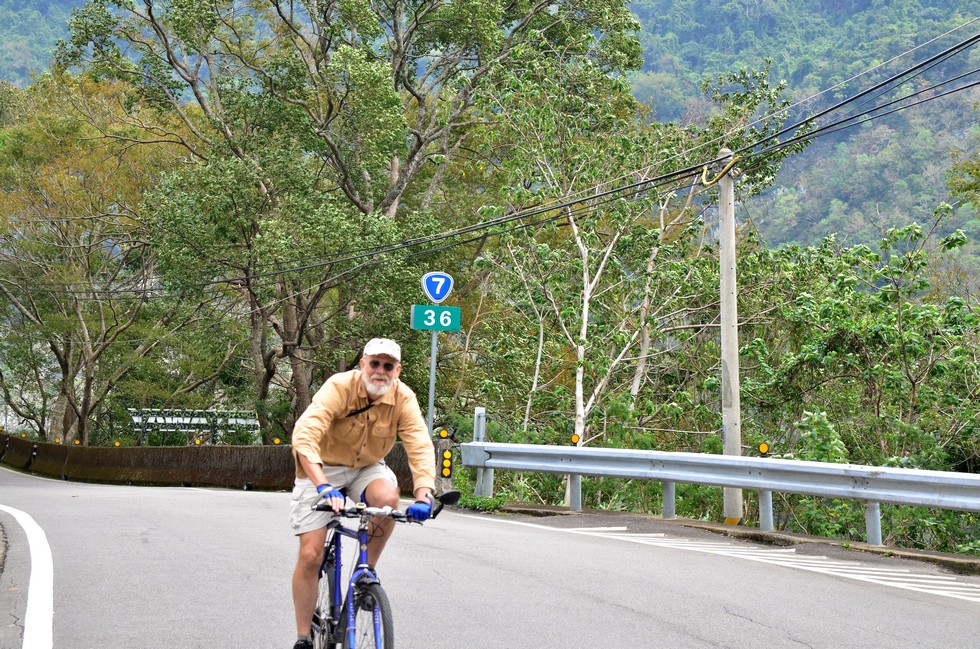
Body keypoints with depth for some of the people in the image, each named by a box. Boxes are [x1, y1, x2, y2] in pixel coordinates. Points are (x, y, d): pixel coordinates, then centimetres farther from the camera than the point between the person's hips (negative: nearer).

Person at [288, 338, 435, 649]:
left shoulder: (403, 398, -18)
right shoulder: (339, 387, -27)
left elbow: (420, 446, -26)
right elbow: (304, 434, -39)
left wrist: (424, 495, -43)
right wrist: (323, 486, -52)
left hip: (367, 468, 2)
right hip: (323, 469, -2)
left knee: (388, 498, -32)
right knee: (310, 555, -9)